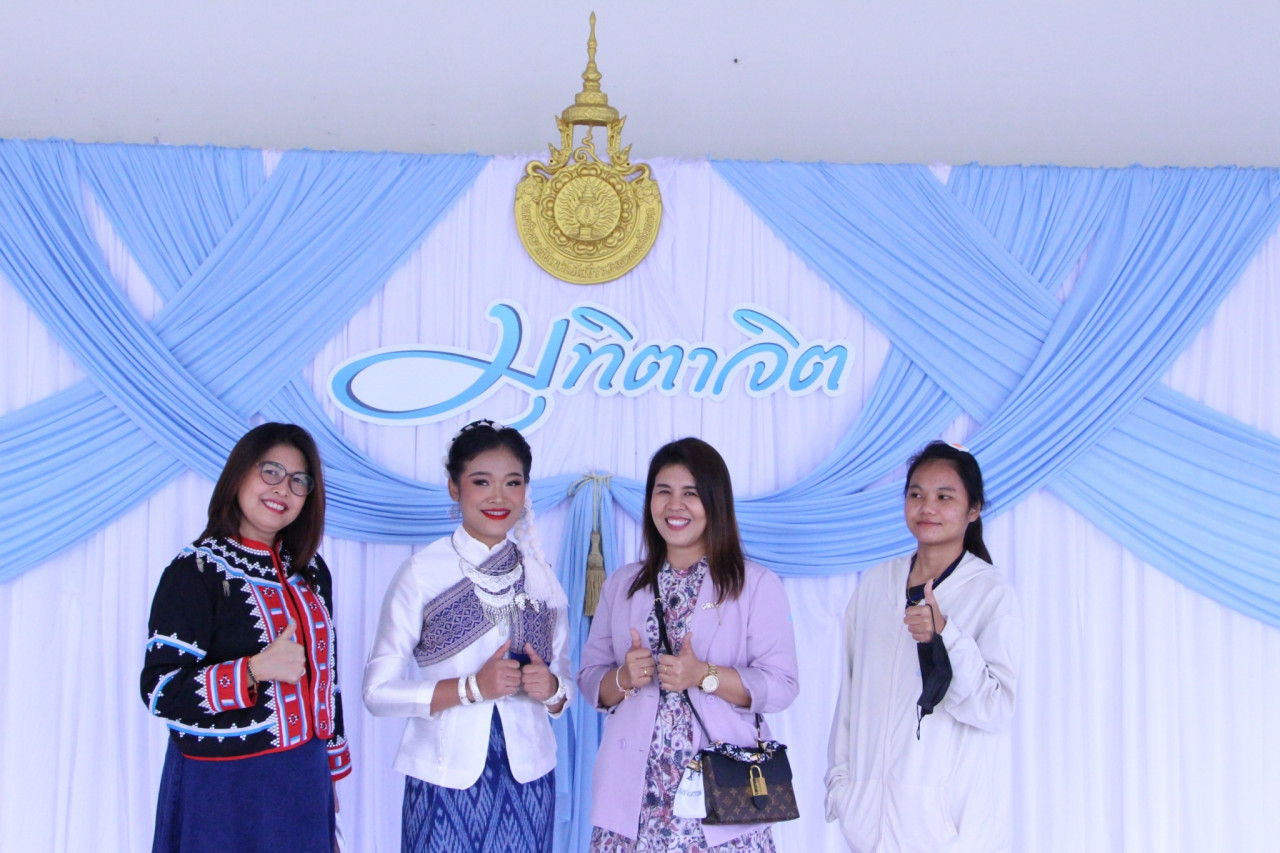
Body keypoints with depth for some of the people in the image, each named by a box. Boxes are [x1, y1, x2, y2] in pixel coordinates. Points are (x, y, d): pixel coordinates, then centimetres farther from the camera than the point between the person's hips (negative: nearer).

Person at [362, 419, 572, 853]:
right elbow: (378, 691, -10)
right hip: (446, 777, -3)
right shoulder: (422, 572, -6)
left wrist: (551, 688, -11)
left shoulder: (541, 575, 7)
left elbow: (565, 684, 12)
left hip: (527, 775, 3)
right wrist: (473, 687, -20)